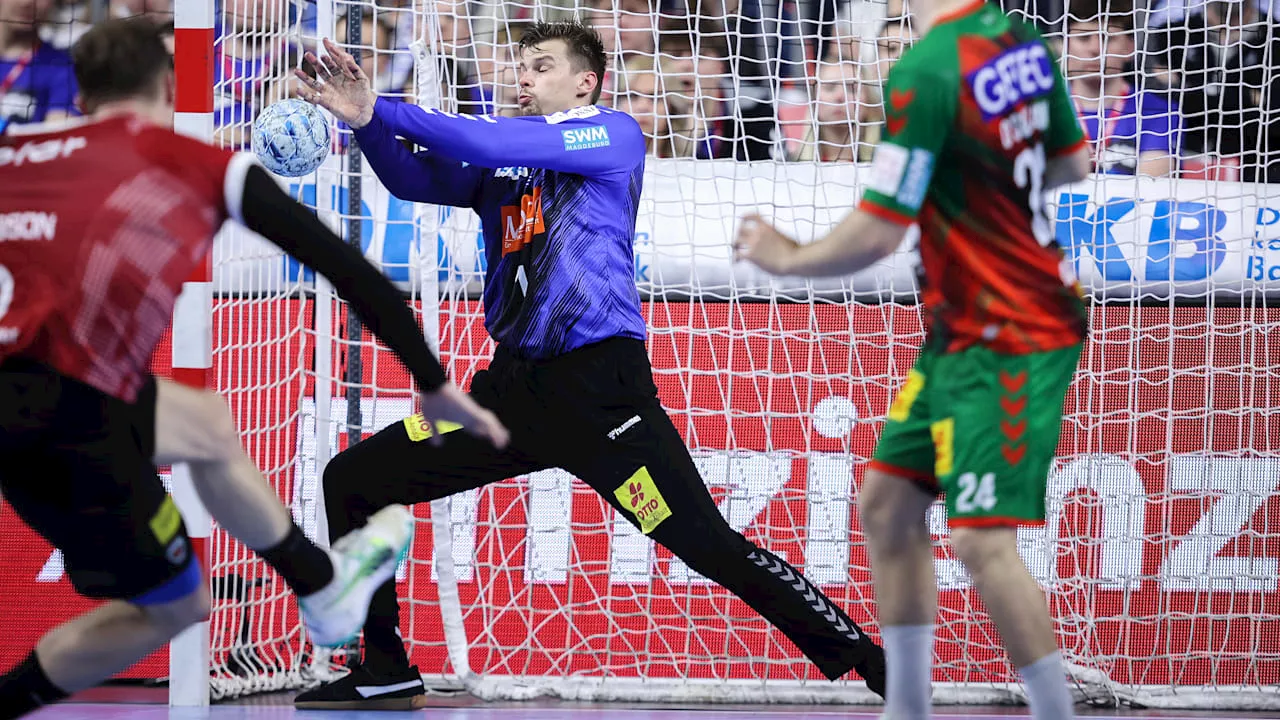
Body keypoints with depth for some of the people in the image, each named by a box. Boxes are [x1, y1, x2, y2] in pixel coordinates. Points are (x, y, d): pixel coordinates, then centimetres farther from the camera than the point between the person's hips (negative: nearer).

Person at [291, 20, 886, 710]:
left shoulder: (615, 135, 0)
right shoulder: (498, 163, 18)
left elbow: (497, 144, -13)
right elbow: (415, 180, 2)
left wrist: (385, 110, -12)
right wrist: (364, 120, -16)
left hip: (602, 387, -7)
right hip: (513, 388, 7)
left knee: (710, 548, -16)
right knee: (351, 483, 3)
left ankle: (867, 664, -10)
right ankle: (385, 675, 13)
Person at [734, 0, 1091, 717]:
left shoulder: (924, 73, -23)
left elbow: (876, 235, -20)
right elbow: (1072, 163, 17)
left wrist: (786, 258, -3)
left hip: (1005, 340, -10)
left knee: (983, 541, -12)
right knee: (886, 502, 13)